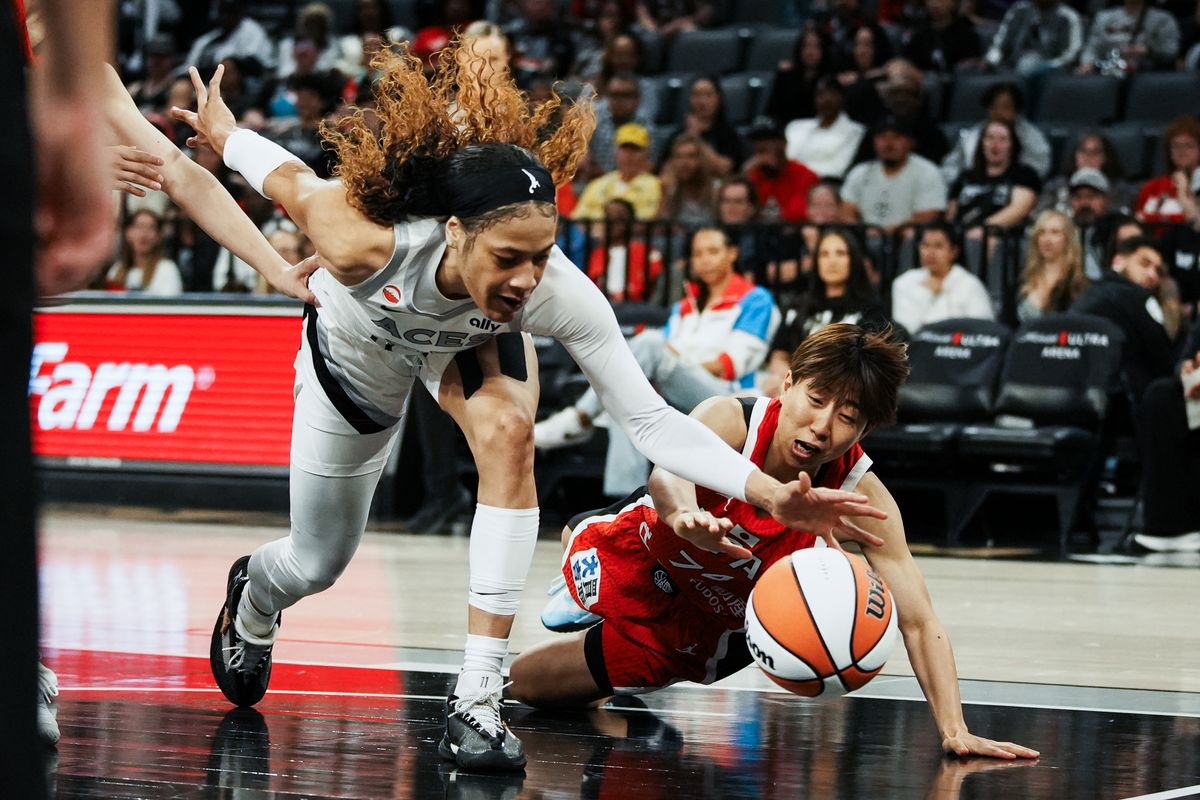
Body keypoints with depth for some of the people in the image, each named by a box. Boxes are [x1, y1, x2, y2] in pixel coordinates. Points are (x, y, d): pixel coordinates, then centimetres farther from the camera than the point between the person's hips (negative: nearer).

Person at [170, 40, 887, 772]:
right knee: (318, 564, 12)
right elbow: (291, 181, -24)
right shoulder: (370, 247, -45)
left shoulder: (561, 293, -41)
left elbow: (649, 419, -41)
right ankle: (251, 605, 54)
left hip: (471, 341, 0)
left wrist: (770, 492, -52)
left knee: (508, 428, -34)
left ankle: (477, 700, -29)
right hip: (357, 352, 0)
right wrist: (223, 133, -4)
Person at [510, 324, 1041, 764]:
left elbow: (918, 621, -31)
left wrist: (954, 731, -44)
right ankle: (580, 531, 51)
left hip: (715, 626, 1)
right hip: (635, 558, -1)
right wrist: (687, 516, -83)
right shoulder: (731, 421, -36)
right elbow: (670, 468, -59)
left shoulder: (862, 496, -31)